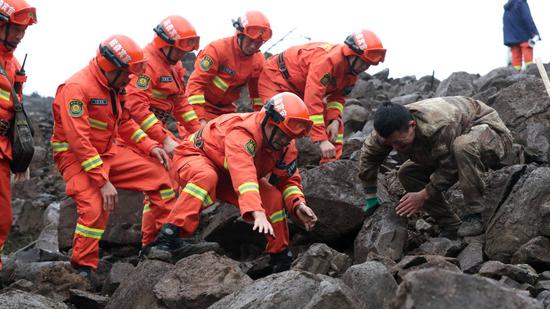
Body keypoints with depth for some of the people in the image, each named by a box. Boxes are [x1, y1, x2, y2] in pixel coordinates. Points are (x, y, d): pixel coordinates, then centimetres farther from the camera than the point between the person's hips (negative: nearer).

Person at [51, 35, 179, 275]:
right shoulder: (77, 88, -23)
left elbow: (125, 122, 17)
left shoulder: (114, 86, 5)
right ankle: (83, 270, -11)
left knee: (158, 173, 2)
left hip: (109, 152, 8)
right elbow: (79, 140, -27)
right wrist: (103, 181, -30)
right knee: (95, 207, -29)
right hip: (75, 156, -8)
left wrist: (150, 146, 1)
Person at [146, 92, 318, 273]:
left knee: (274, 197, -12)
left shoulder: (286, 147, -12)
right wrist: (258, 213, -65)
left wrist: (298, 205, -25)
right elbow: (243, 175, -53)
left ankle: (281, 258, 5)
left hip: (227, 180, 7)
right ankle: (167, 236, -44)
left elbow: (289, 180, -2)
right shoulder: (242, 133, -38)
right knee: (206, 177, -41)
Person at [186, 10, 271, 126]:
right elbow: (196, 83, -25)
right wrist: (201, 119, -30)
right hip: (203, 105, -6)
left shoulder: (258, 60, -4)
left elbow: (257, 92, 11)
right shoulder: (217, 49, -22)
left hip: (227, 108, 6)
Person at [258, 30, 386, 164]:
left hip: (302, 87, 9)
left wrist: (335, 120, -19)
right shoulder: (328, 59, -38)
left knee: (336, 124, 2)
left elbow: (338, 96, 3)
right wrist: (322, 140, -42)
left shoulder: (352, 69, -8)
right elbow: (313, 100, -42)